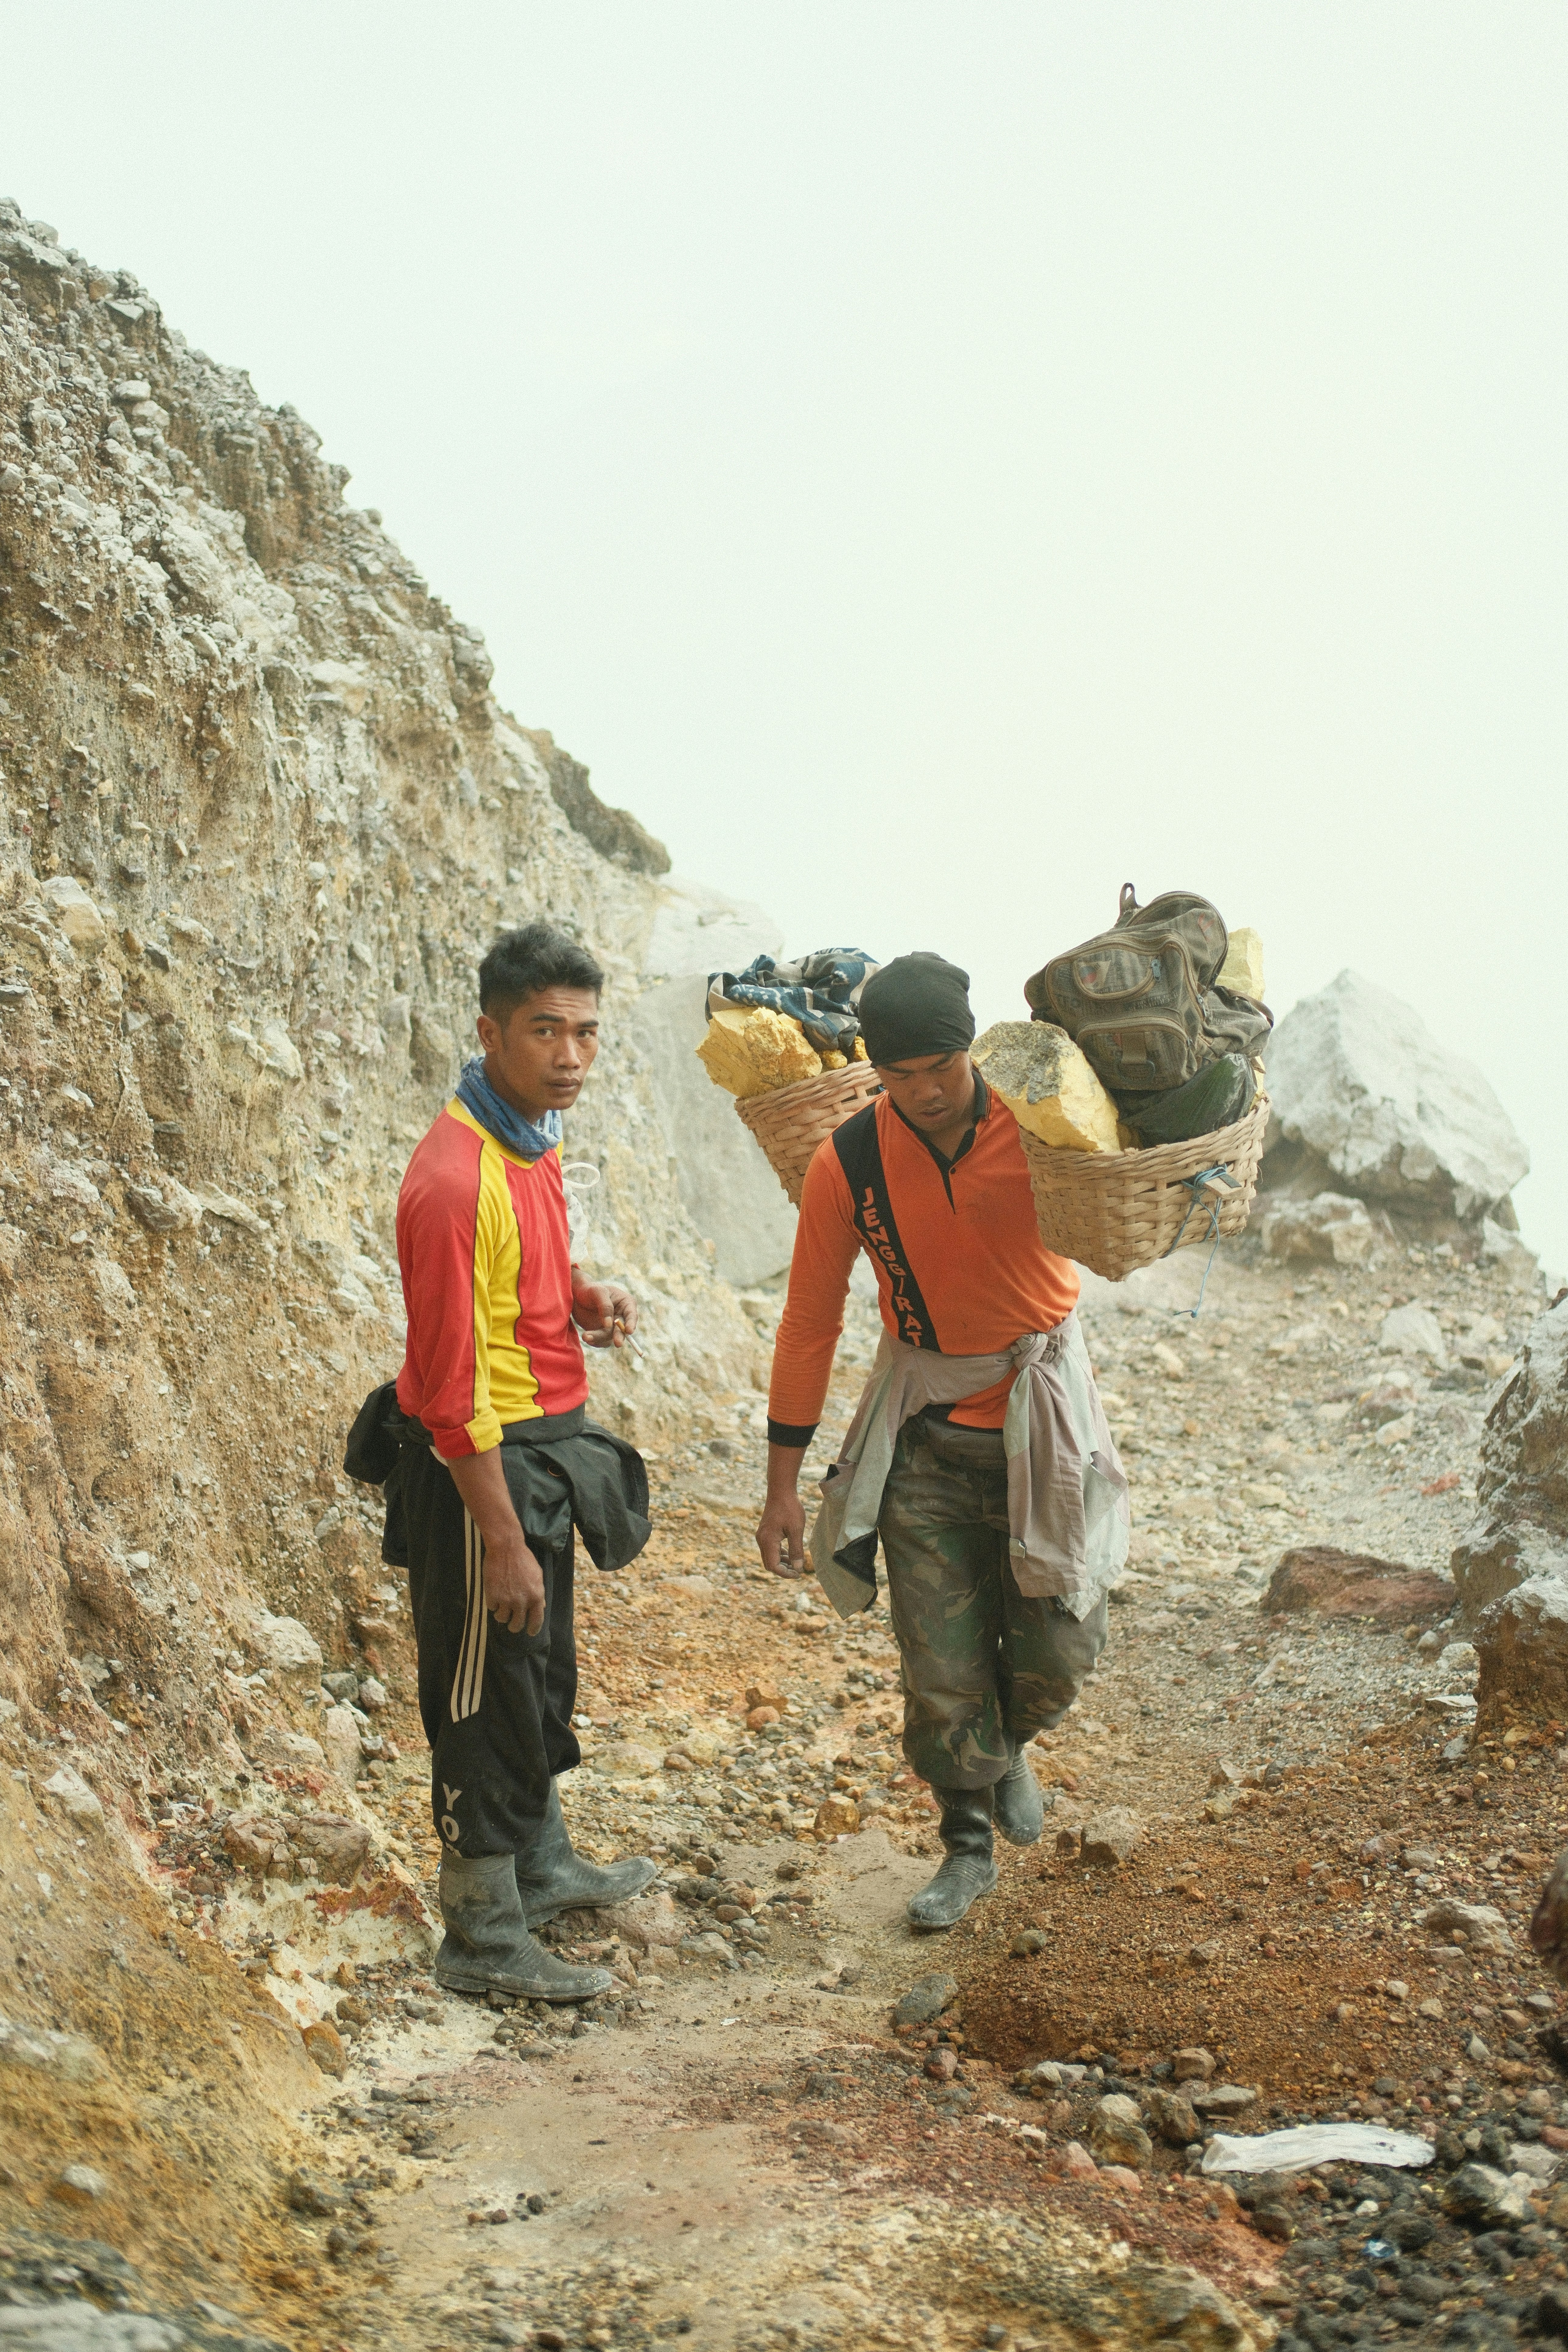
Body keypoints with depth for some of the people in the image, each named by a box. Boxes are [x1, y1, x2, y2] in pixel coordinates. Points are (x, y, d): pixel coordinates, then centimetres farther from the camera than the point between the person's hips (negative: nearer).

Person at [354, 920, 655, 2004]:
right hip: (479, 1466, -9)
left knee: (543, 1677, 23)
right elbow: (452, 1389, -25)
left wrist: (583, 1297, 0)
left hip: (542, 1449, 9)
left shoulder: (534, 1141, 3)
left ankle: (544, 1866, 43)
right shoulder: (458, 1180, -26)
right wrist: (502, 1540, -22)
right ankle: (486, 1938, 20)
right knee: (487, 1698, 5)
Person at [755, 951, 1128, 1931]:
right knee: (940, 1659, 3)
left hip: (1043, 1417, 0)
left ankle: (1011, 1744, 39)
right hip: (924, 1433, 0)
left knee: (1058, 1645, 5)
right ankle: (969, 1843, 24)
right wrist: (784, 1485, -2)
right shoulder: (848, 1164, -13)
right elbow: (810, 1323, -4)